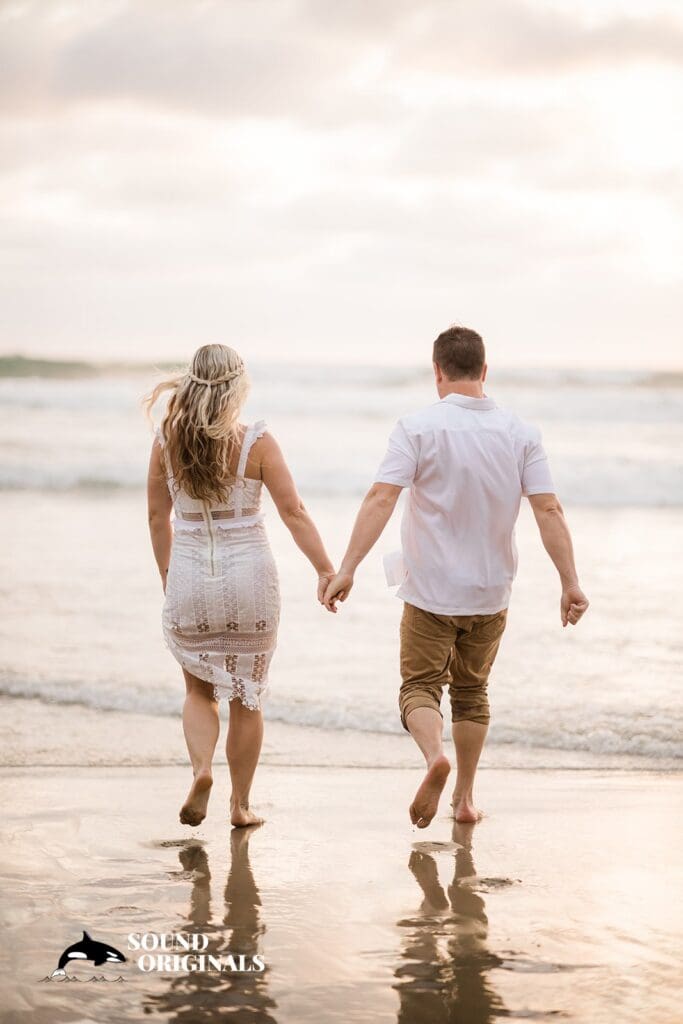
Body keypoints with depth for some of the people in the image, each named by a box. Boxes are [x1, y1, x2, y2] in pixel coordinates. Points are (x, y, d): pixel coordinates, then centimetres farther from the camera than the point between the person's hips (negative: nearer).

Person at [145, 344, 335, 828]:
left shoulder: (168, 439, -4)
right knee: (247, 696, 12)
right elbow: (294, 512, -12)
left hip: (189, 579, 2)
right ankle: (241, 803, 17)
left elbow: (158, 516, 5)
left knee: (199, 689, 17)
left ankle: (201, 769, -8)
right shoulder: (256, 442, -11)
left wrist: (168, 577, 17)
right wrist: (327, 570, -7)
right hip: (249, 577, -1)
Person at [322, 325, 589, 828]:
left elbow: (381, 498, -19)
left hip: (431, 591, -3)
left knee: (420, 687, 5)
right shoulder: (521, 433, -2)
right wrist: (571, 583, -4)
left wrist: (347, 570, -21)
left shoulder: (418, 428, -11)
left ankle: (435, 754, -24)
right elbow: (549, 510, -7)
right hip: (491, 592, 3)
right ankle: (465, 797, 22)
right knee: (471, 692, 19)